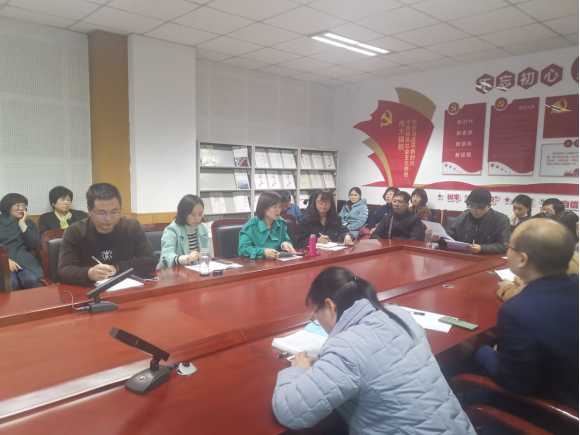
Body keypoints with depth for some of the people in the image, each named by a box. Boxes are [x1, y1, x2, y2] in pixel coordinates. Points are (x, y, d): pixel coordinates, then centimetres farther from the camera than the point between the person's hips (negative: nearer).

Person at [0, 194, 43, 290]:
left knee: (31, 280, -31)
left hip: (24, 261, 1)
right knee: (11, 282, -33)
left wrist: (23, 225, 0)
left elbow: (35, 245, 5)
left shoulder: (29, 223, 20)